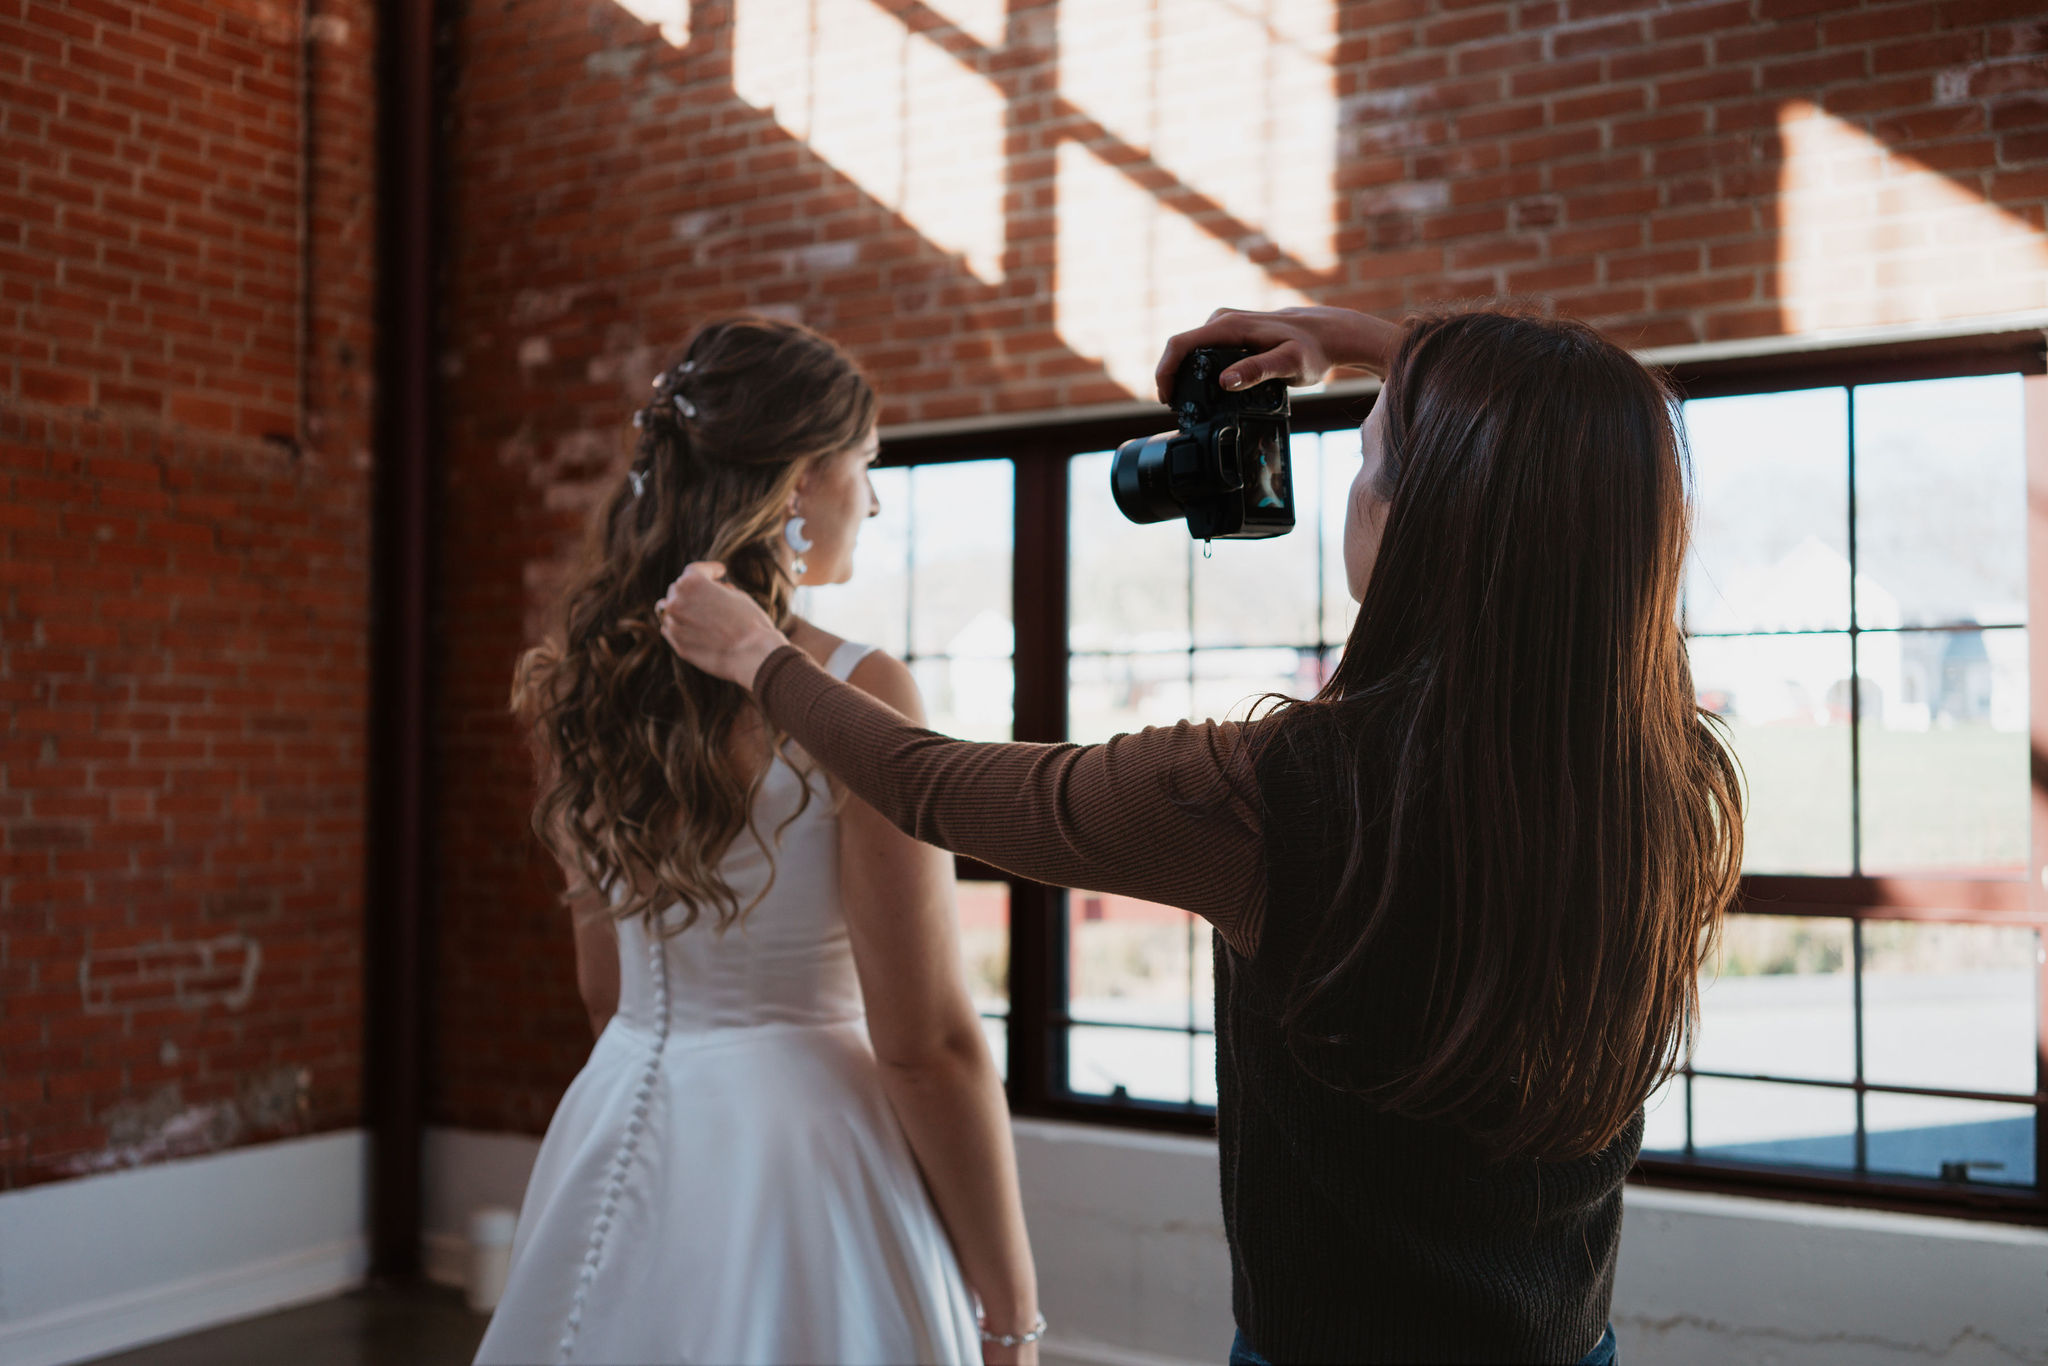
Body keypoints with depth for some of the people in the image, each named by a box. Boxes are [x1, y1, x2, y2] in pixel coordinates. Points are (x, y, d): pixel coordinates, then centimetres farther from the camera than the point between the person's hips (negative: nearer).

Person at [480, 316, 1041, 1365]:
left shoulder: (586, 687, 2)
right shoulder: (857, 691, -18)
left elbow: (605, 992, 12)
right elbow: (925, 1044, -17)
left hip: (620, 1128, 7)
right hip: (797, 1148, -7)